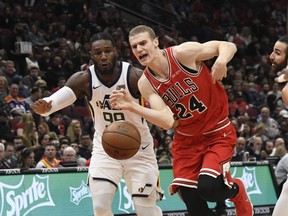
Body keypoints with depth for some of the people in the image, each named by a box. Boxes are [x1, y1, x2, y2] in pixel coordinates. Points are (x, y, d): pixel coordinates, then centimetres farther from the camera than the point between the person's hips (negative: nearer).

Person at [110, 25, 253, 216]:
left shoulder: (183, 53, -16)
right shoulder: (145, 84, -6)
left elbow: (228, 46, -8)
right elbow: (168, 122, -18)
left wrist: (221, 61, -31)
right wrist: (132, 107, -29)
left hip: (218, 134, -4)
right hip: (186, 140, 4)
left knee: (208, 187, -24)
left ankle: (237, 191, 11)